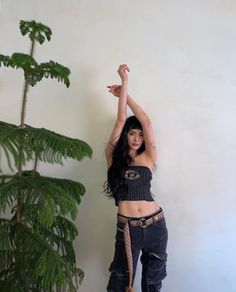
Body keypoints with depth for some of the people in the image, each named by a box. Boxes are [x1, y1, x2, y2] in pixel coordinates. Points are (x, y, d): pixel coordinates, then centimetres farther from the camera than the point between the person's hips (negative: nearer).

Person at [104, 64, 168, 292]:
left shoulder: (148, 158, 4)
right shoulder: (113, 155, 3)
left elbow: (147, 122, -4)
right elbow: (120, 121, -5)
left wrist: (125, 94, 1)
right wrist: (124, 82, -5)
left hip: (155, 224, 2)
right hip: (128, 227, -1)